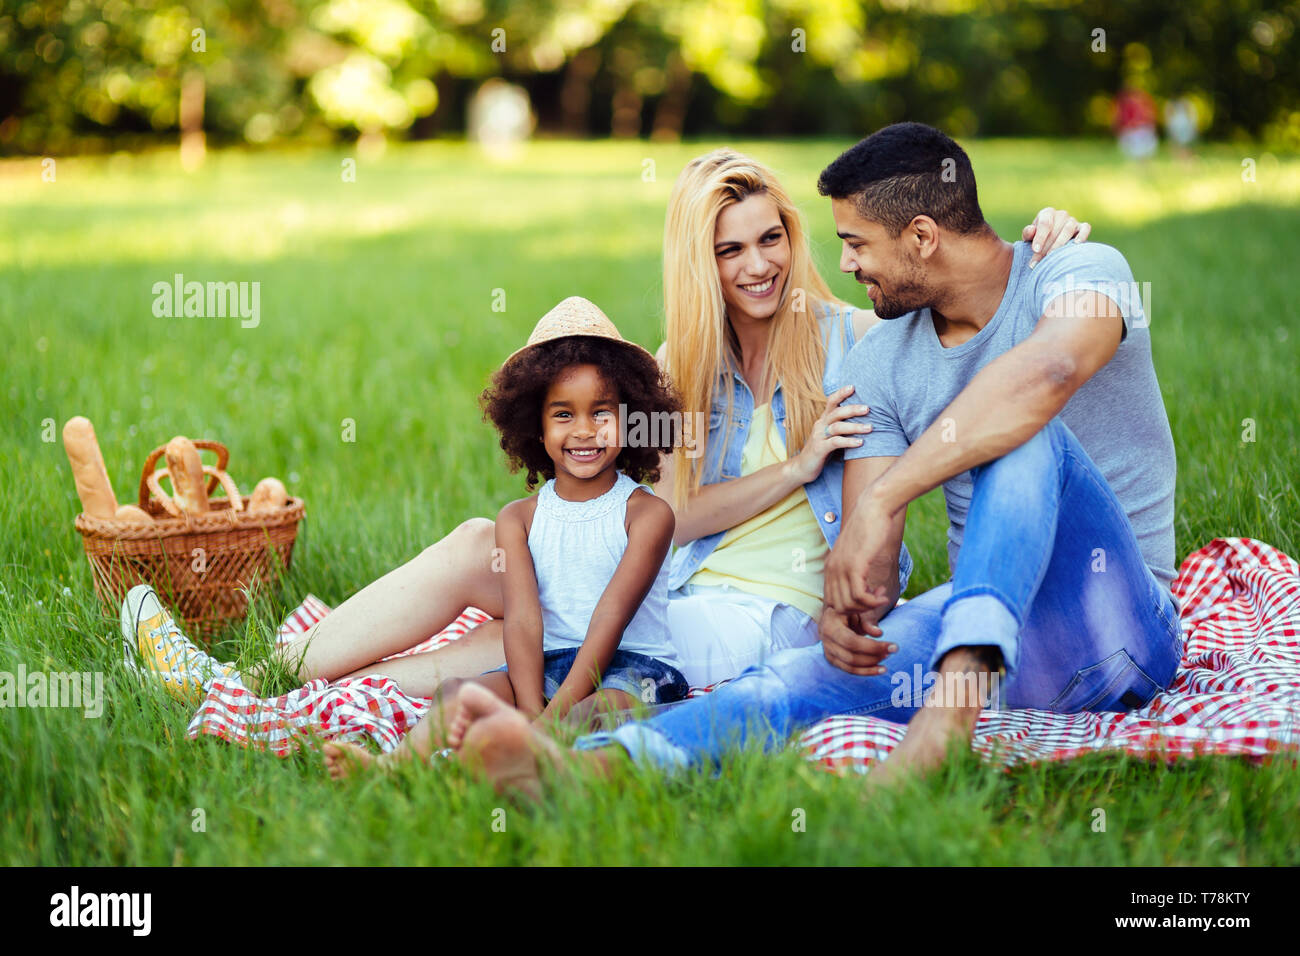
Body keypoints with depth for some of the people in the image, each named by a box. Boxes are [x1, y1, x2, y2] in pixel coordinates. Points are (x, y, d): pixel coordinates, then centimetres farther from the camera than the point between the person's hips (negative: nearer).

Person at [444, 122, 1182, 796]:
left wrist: (881, 500, -38)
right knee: (807, 676, -25)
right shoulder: (878, 364, 8)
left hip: (1117, 631, -4)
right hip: (983, 630, 4)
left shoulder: (1083, 273, -9)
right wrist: (847, 608, -26)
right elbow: (870, 556, 0)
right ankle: (582, 766, -47)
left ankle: (955, 698, -48)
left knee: (1025, 440, -32)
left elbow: (1046, 373, -35)